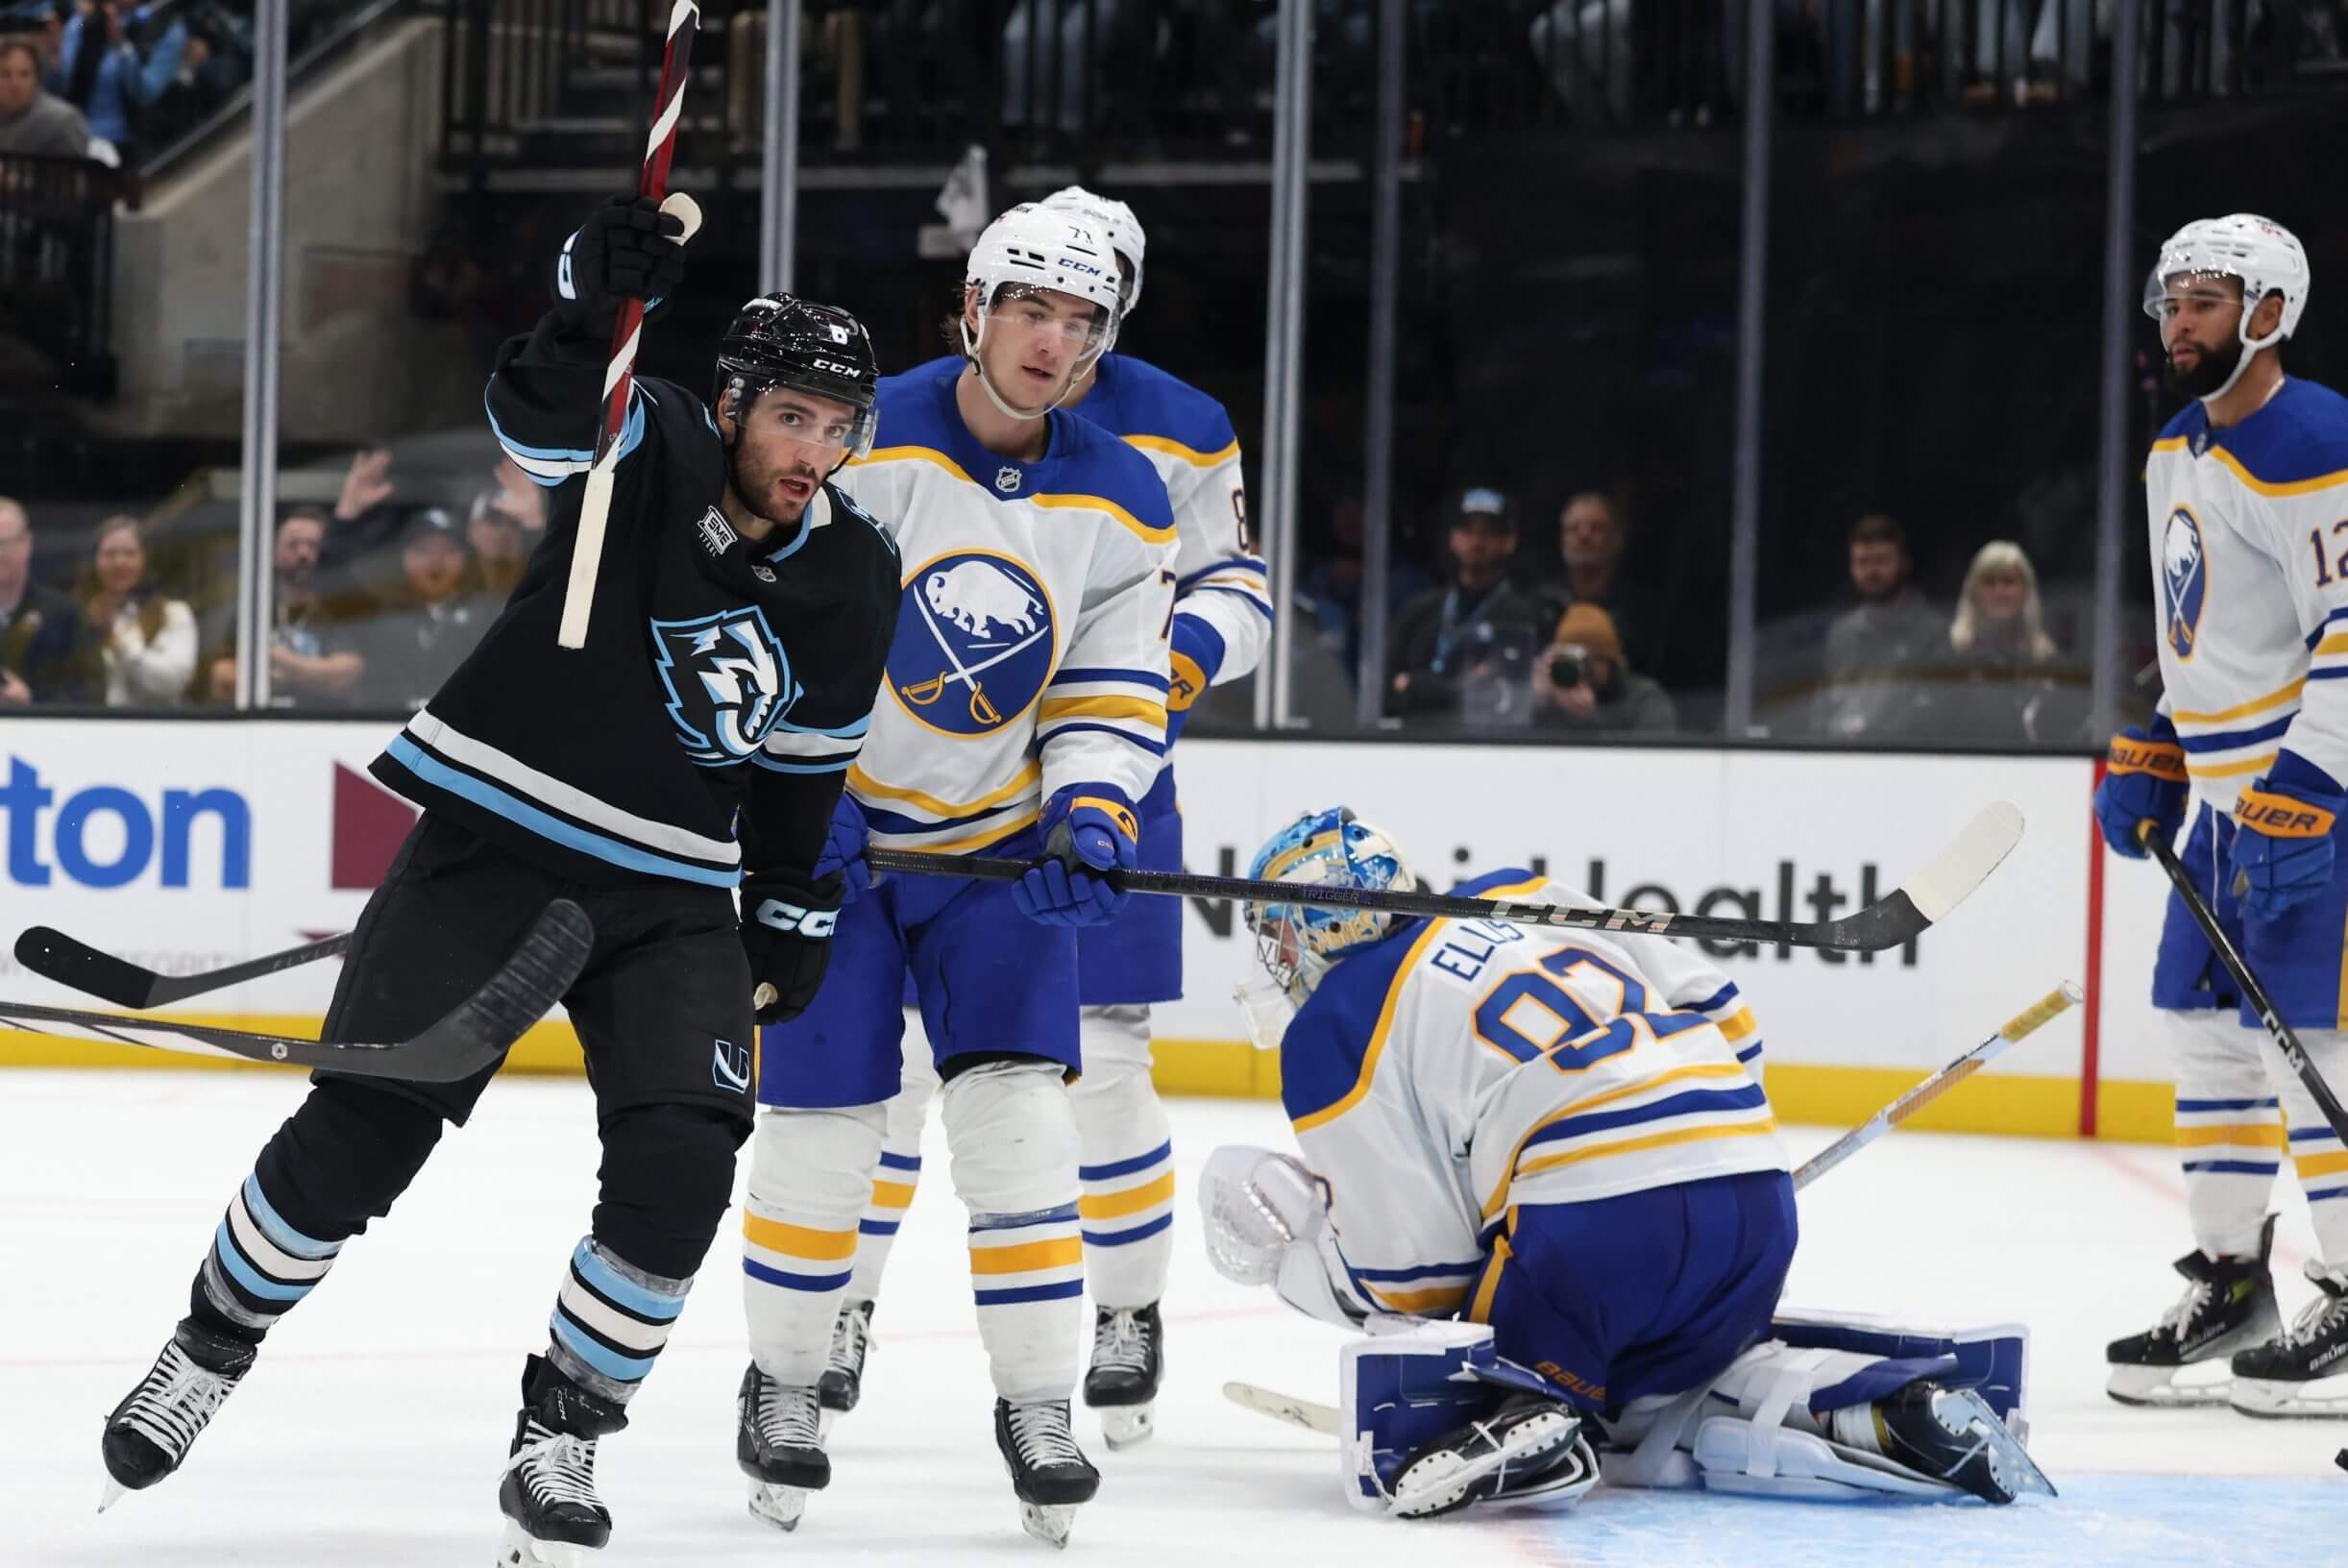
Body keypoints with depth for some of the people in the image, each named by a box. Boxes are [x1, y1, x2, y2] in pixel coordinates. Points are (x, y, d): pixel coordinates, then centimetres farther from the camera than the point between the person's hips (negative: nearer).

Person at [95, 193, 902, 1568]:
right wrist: (598, 299, -53)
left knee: (679, 1166, -15)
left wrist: (795, 915, 17)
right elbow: (542, 412, -35)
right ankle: (211, 1349, 18)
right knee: (363, 1129, -7)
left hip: (670, 888, 3)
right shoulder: (649, 449, -12)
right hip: (495, 836, -3)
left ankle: (559, 1444, 2)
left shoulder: (854, 578, 0)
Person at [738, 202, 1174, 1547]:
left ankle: (1039, 1405, 3)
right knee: (823, 1119, -1)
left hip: (998, 842, 3)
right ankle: (785, 1385, 19)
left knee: (1018, 1112, -6)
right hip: (826, 829, -3)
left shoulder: (1124, 504, -2)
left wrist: (1088, 808, -13)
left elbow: (1112, 691, 4)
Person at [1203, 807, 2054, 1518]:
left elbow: (1414, 1271, 5)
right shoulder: (1521, 897, 24)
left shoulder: (1331, 1035, 7)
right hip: (1757, 1193, 6)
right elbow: (1722, 1016, 21)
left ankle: (1511, 1429, -23)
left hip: (1596, 1227, -6)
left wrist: (1281, 1251, 21)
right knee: (1651, 1400, 26)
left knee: (1418, 1415, 11)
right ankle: (1887, 1410, 4)